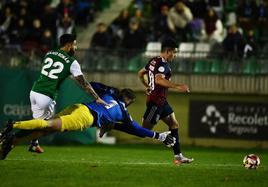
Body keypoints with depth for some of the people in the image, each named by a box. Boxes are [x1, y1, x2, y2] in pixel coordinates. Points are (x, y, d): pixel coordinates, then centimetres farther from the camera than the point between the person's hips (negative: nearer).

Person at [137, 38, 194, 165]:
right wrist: (177, 87, -38)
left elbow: (140, 74, 23)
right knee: (145, 129, -10)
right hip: (156, 101, -11)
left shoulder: (154, 61, 12)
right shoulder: (163, 64, -17)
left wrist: (148, 86, 37)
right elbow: (158, 79, -35)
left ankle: (178, 156, 16)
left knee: (174, 125, 15)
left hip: (161, 101, 11)